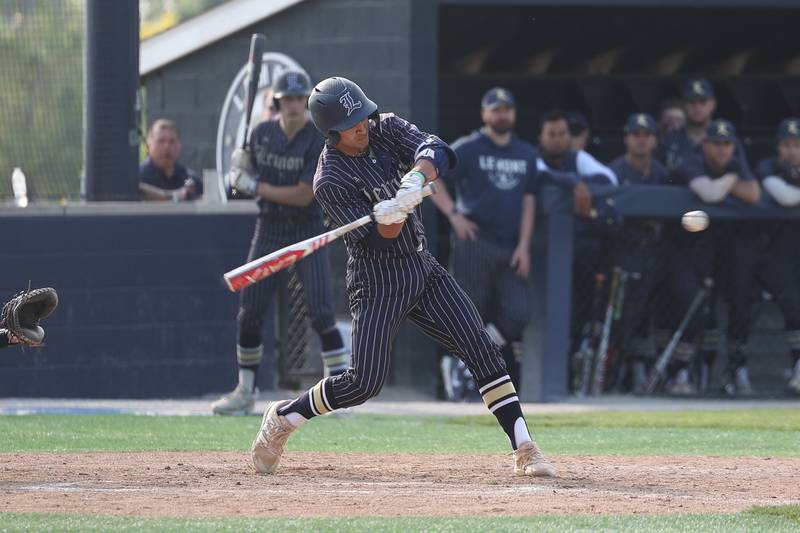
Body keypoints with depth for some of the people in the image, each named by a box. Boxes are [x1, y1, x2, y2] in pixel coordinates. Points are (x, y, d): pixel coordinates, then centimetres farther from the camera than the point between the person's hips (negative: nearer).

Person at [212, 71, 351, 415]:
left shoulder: (318, 142, -14)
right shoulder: (261, 134, 2)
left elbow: (303, 195, -19)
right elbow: (248, 174, 18)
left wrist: (255, 186, -17)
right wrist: (240, 171, -6)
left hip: (308, 230, -4)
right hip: (269, 228, 4)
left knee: (321, 314, -12)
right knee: (250, 313, 3)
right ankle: (245, 392, 15)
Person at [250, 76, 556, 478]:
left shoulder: (386, 129, -1)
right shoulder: (329, 181, -17)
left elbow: (435, 150, -18)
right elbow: (382, 236, -20)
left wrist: (416, 177, -38)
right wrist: (394, 213, -42)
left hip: (423, 267, 5)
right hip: (377, 281, -5)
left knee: (481, 349, -6)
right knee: (364, 383, -8)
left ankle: (524, 451, -7)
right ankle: (282, 417, 16)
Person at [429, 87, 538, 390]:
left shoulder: (526, 155, 16)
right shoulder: (467, 149, 1)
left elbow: (528, 201, 13)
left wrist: (524, 246, 2)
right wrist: (453, 214, -12)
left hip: (510, 250, 4)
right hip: (474, 244, -4)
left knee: (517, 315, -7)